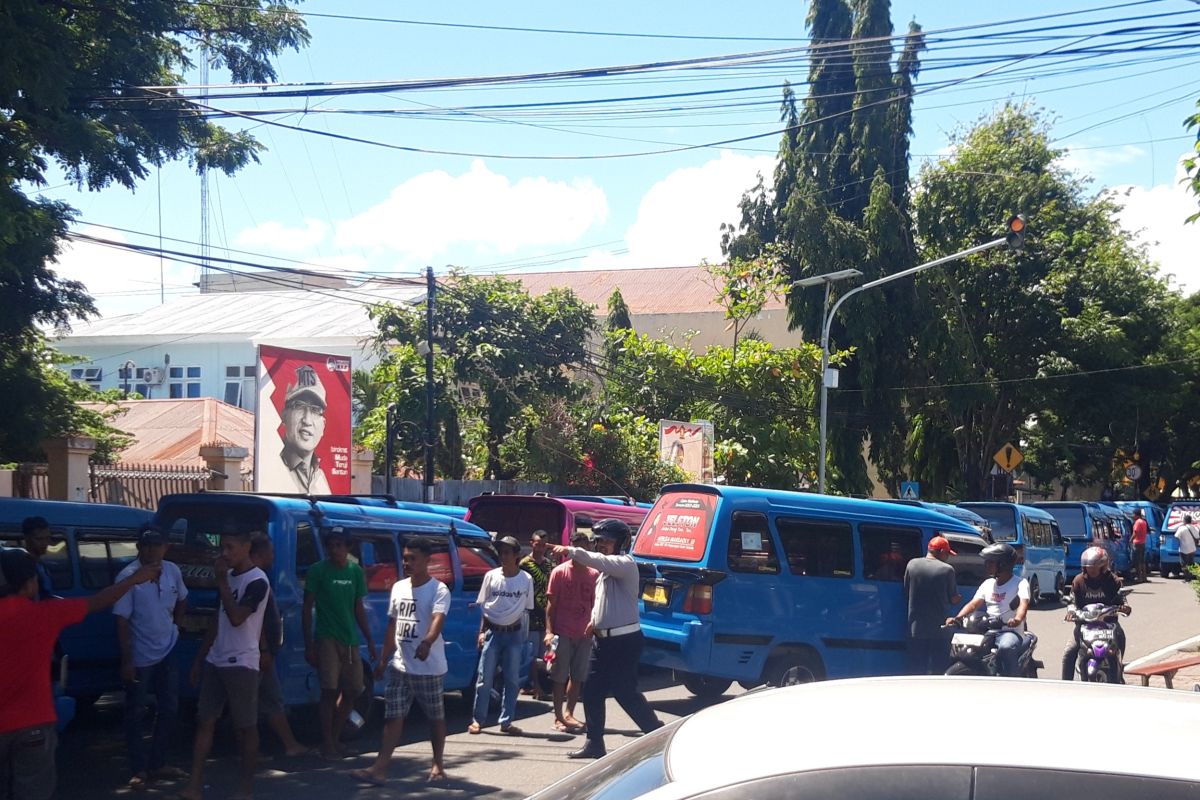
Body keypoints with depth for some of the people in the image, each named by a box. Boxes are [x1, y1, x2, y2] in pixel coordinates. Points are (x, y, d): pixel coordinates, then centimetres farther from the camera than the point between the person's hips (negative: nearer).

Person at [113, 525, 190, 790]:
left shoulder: (173, 571, -3)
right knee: (136, 714, 5)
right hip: (140, 657, -6)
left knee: (169, 709, 11)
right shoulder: (128, 577, -19)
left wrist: (173, 625, 7)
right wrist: (127, 661, -20)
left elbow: (182, 600, 17)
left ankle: (157, 764, 25)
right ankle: (139, 769, 16)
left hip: (167, 652, 6)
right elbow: (122, 621, -18)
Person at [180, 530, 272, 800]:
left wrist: (221, 582, -18)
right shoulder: (228, 576, 14)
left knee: (246, 727, 2)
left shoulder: (257, 580, -13)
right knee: (205, 721, 3)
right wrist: (200, 658, 17)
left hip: (241, 663, -8)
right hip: (215, 661, 8)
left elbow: (236, 618, -24)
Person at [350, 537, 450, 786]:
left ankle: (438, 764, 21)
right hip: (399, 666, 6)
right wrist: (384, 660, 16)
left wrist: (427, 642, -48)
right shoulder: (398, 587, 10)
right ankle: (380, 768, -5)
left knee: (436, 717, 8)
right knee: (394, 717, 0)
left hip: (430, 668, -5)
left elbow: (438, 620, -29)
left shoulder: (438, 590, -11)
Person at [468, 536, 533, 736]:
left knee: (512, 680, 3)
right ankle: (478, 720, 7)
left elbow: (527, 609, 5)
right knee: (484, 678, 0)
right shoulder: (491, 576, 0)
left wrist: (525, 636, 2)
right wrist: (482, 631, -1)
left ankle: (506, 721, 10)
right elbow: (484, 606, 6)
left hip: (514, 634, 1)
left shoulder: (526, 579, 0)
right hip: (492, 631, 0)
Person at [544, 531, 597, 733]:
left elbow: (595, 605, 11)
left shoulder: (594, 575, 5)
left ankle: (569, 714, 22)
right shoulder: (559, 572, -3)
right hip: (563, 633, -4)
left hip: (584, 634, 4)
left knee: (578, 677, 10)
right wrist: (549, 631, -9)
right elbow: (551, 604, -2)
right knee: (560, 677, 2)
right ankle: (558, 717, 8)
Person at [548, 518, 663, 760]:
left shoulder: (625, 564, -12)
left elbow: (600, 561, -32)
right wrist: (594, 619, 13)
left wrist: (571, 551, -41)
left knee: (625, 692, -6)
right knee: (591, 690, 7)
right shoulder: (605, 570, 17)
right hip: (602, 639, 9)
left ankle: (657, 733, 9)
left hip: (624, 640, -9)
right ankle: (595, 743, 14)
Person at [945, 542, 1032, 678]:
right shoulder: (988, 584, 16)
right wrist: (957, 618, -11)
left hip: (1011, 631, -6)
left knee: (1006, 647, -39)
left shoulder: (1020, 583, -3)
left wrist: (1017, 619, -43)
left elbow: (1024, 603, -21)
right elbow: (974, 604, 7)